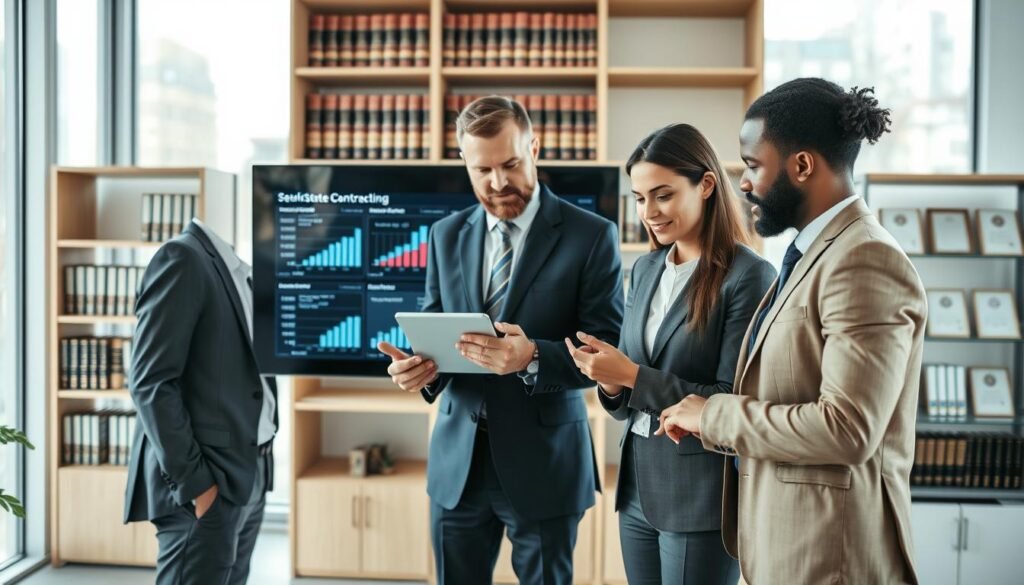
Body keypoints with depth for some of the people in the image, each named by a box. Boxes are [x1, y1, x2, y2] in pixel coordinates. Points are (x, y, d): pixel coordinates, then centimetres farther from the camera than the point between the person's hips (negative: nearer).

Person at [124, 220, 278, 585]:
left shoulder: (239, 269, 14)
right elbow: (152, 384, -17)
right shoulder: (183, 258, -12)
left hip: (248, 477, 8)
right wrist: (192, 480, -18)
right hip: (205, 484, -8)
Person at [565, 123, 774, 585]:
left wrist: (633, 376, -19)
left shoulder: (748, 275, -13)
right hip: (637, 483, 6)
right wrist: (611, 383, -10)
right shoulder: (645, 270, 8)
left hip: (701, 493, -6)